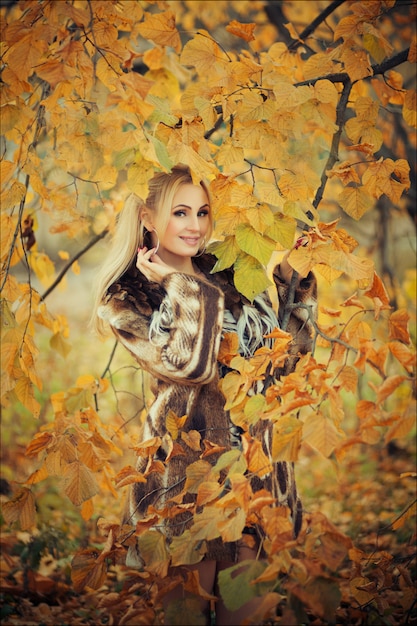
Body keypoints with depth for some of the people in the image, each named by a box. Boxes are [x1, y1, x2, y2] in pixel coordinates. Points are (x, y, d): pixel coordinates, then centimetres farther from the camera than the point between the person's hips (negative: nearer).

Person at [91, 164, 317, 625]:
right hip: (186, 463, -4)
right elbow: (191, 366, -18)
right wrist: (182, 287, -12)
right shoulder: (125, 299, -4)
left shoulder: (227, 277, 10)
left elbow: (294, 341, 9)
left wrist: (292, 276, 1)